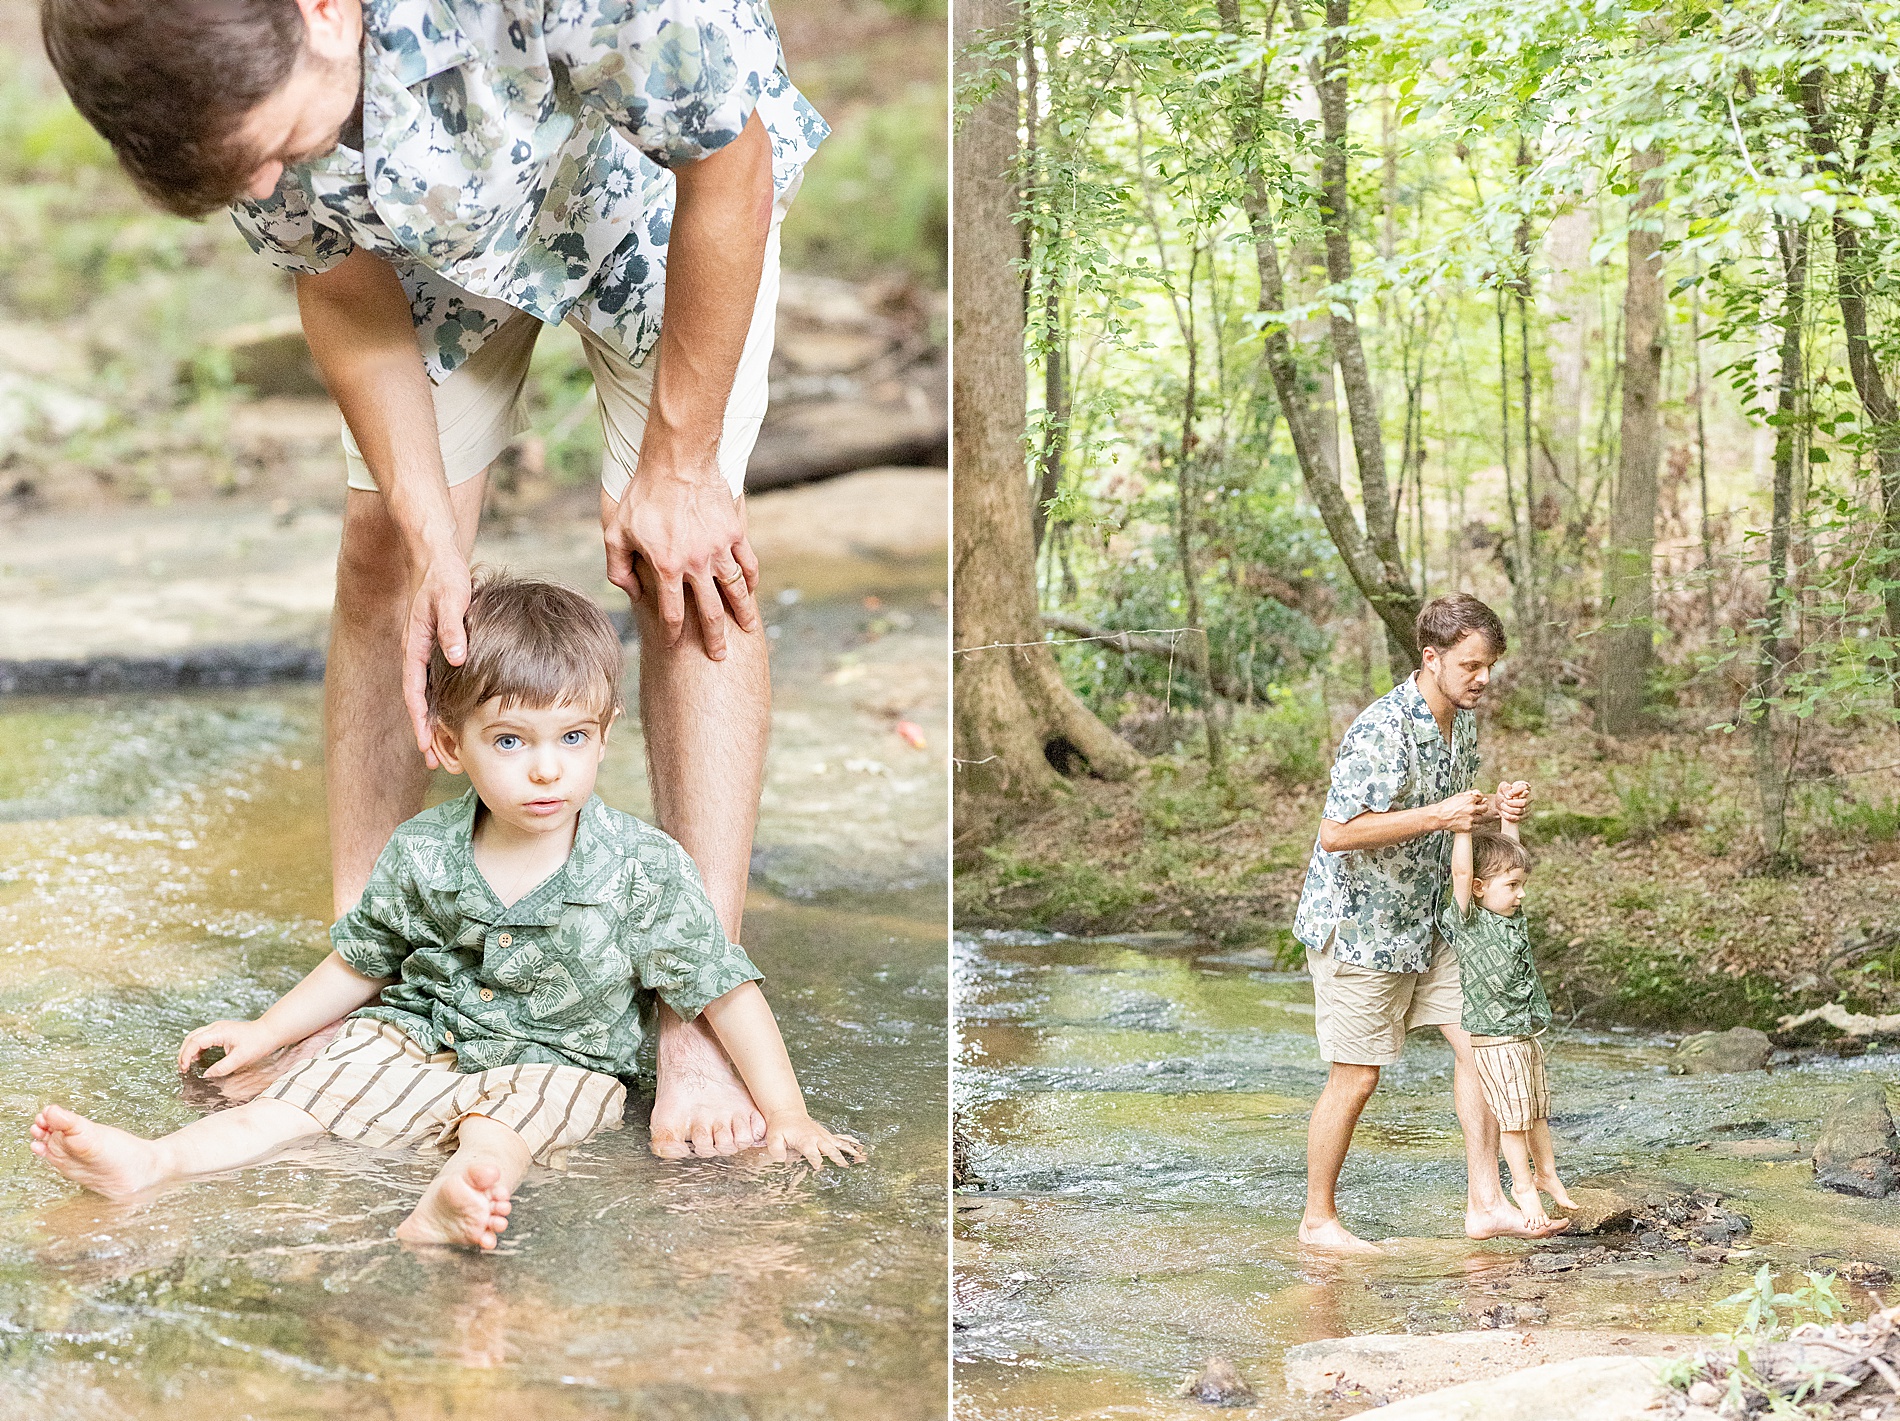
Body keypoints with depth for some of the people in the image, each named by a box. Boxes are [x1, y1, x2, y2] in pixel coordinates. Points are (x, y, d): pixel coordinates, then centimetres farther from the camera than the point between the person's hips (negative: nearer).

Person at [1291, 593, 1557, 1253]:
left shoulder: (1463, 721, 4)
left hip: (1424, 921, 9)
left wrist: (1496, 810, -3)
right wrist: (1437, 816, -29)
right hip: (1358, 924, -8)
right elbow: (1337, 833, -28)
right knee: (1355, 1074, -1)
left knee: (1476, 1041, 3)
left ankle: (1485, 1204, 8)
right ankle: (1318, 1220, 13)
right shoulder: (1382, 731, -25)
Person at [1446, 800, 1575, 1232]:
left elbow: (1507, 852, 11)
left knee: (1537, 1109, 19)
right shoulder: (1468, 919, -15)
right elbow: (1462, 870, -27)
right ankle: (1524, 1185, 14)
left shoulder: (1510, 913, 6)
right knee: (1512, 1116, 2)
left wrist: (1509, 813, 3)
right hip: (1494, 1043, -7)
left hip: (1526, 1037, 7)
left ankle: (1546, 1172, 34)